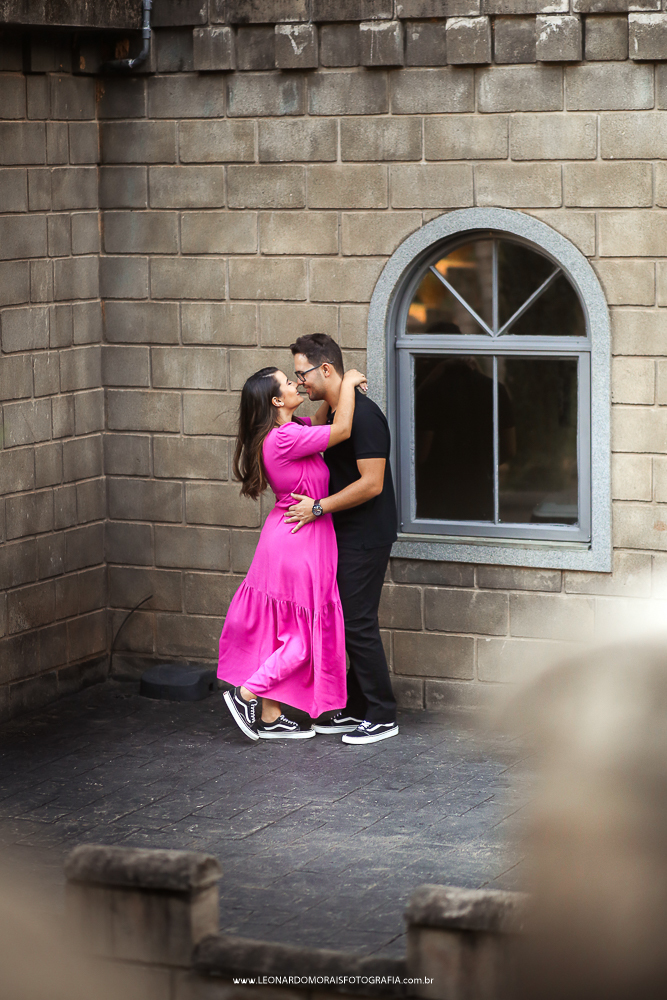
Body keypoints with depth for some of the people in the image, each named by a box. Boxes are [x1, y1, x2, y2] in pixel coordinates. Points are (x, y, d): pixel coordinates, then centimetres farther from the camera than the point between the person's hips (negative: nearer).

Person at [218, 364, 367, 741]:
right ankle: (247, 693, 6)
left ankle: (270, 718, 18)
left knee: (286, 632, 13)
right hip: (299, 543, -10)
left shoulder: (289, 431, 6)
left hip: (288, 538, 10)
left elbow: (322, 423, 26)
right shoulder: (284, 439, -23)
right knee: (304, 636, 1)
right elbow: (342, 430, -24)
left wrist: (339, 391, 9)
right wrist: (348, 384, -11)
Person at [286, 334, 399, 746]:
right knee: (351, 622, 13)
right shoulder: (333, 411, 11)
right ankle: (357, 709, 20)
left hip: (365, 537, -10)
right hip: (346, 535, 10)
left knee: (358, 624, -6)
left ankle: (382, 717, 2)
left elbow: (371, 483, -24)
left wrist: (318, 507, -20)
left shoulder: (362, 415, -20)